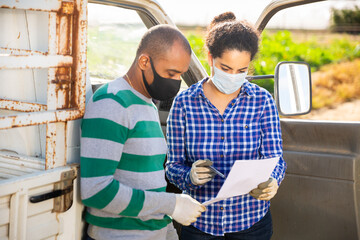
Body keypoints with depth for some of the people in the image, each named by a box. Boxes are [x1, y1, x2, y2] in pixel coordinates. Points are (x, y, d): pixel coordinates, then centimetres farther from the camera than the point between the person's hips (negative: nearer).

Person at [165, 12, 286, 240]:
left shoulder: (262, 101, -6)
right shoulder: (184, 103, -8)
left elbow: (274, 158, -5)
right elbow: (173, 165, -4)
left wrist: (271, 183, -26)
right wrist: (190, 176, -26)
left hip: (251, 220, 1)